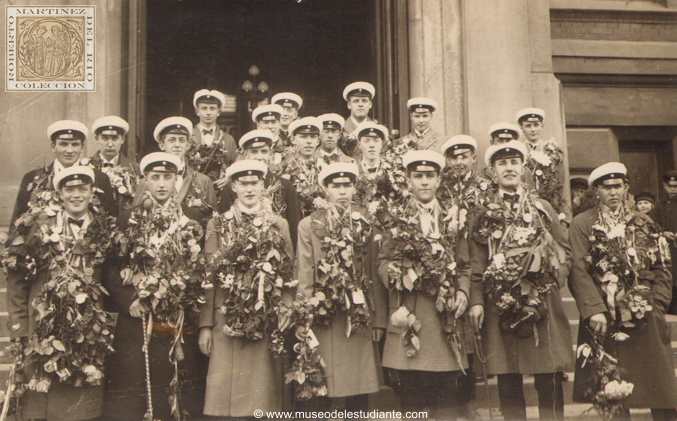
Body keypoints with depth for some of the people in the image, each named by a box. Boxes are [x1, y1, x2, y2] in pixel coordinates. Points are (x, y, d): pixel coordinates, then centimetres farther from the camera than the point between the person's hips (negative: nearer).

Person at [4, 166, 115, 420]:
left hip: (89, 332, 1)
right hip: (44, 329, -1)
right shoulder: (41, 227, 2)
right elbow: (17, 281, 4)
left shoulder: (104, 231, 6)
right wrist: (19, 329, 0)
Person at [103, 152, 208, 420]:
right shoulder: (127, 220, 6)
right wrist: (128, 301, -7)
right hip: (137, 323, -1)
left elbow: (204, 267, 10)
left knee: (185, 396, 3)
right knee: (130, 399, -1)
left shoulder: (193, 219, 9)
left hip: (184, 325, 1)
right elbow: (111, 269, 5)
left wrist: (191, 302, 0)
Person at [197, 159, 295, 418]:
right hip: (227, 322, -1)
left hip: (268, 323, 1)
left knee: (265, 396, 2)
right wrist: (205, 325, -2)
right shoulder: (217, 225, 9)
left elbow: (288, 278, 9)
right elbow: (208, 279, 4)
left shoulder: (279, 225, 11)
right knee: (226, 396, -2)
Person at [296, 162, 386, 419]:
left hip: (360, 320, 2)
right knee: (317, 396, 0)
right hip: (323, 323, -2)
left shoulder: (366, 224, 9)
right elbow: (304, 279, 1)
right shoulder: (308, 226, 4)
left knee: (359, 397, 6)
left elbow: (376, 275, 7)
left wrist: (379, 318, 4)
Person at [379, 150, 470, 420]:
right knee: (410, 392, 1)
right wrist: (402, 274, -17)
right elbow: (383, 264, 3)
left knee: (445, 394, 3)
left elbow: (464, 266, 15)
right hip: (409, 317, -2)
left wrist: (462, 292, -3)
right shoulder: (396, 219, 9)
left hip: (445, 316, 2)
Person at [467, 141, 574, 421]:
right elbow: (476, 262, 1)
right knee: (508, 383, 3)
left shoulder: (543, 208, 15)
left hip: (543, 305, 1)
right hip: (500, 306, -1)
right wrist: (476, 301, -8)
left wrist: (554, 278, -3)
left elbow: (564, 250, 14)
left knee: (549, 383, 0)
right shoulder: (483, 214, 8)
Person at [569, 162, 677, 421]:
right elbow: (578, 271, -6)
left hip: (646, 321, 3)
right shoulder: (582, 224, 3)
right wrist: (594, 309, -14)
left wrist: (656, 306, 1)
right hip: (604, 320, -3)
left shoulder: (644, 224, 15)